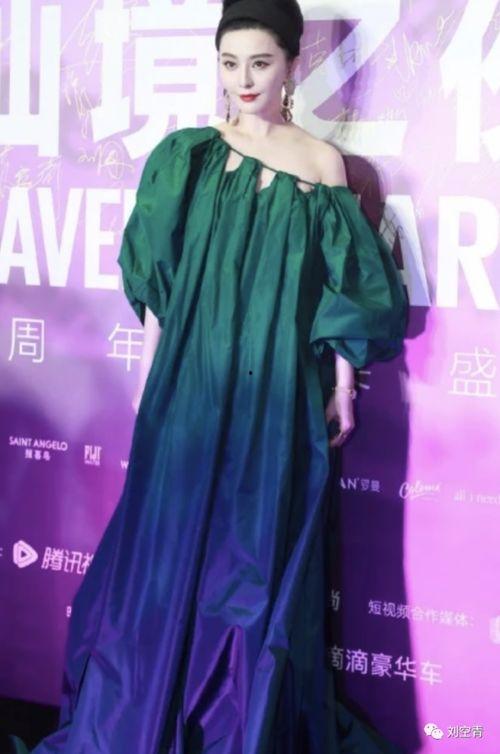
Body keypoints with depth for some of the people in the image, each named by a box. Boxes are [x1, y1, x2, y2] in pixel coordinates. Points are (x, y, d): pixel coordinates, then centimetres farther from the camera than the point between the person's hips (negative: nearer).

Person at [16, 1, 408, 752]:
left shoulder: (322, 162, 2)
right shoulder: (187, 154, 4)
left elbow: (346, 282, 3)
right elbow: (159, 276, 7)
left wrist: (343, 381, 0)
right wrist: (148, 369, 5)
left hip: (278, 391, -1)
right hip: (192, 380, 1)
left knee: (263, 556, 5)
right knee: (173, 545, 7)